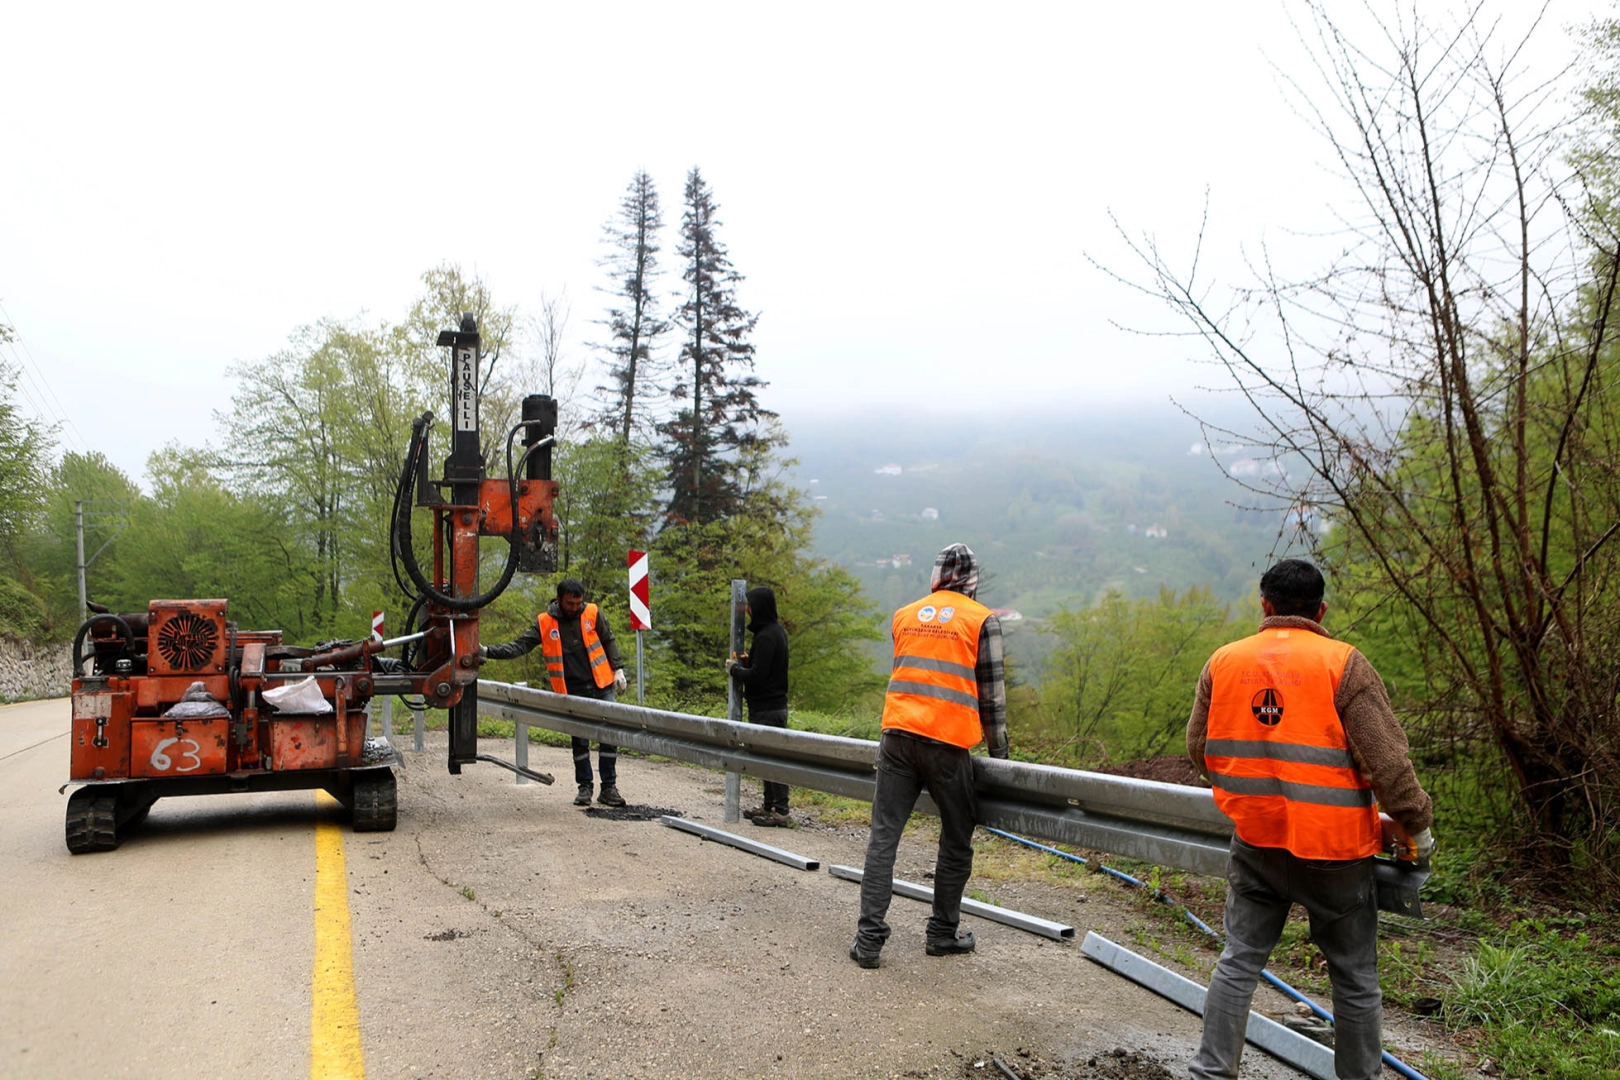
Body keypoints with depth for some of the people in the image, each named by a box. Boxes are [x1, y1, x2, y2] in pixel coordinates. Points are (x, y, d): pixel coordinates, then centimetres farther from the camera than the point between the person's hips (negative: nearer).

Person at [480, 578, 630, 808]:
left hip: (601, 687, 0)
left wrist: (618, 669, 2)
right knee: (580, 741, 7)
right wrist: (489, 652, -17)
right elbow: (520, 645, -6)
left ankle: (609, 787, 9)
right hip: (573, 692, 0)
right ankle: (585, 787, 21)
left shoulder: (593, 613, -2)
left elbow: (609, 642, 8)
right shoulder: (545, 623, -4)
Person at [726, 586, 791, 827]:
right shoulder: (777, 630, 12)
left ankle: (781, 811, -2)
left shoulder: (766, 637, -19)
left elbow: (757, 675, -23)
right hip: (774, 704, 10)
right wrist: (748, 661, 9)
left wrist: (734, 669, -7)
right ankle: (769, 805, 25)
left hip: (766, 709, -10)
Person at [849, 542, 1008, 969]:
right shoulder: (982, 621, 2)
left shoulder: (904, 615, 13)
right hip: (948, 742, -3)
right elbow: (992, 692, 3)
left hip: (898, 735, 3)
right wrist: (998, 749, 11)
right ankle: (942, 933, 23)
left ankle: (869, 938, 1)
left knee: (883, 835, 5)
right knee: (956, 842, 15)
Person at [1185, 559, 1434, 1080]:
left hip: (1255, 842, 3)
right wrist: (1417, 825, 0)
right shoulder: (1343, 665, -11)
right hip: (1332, 847, -3)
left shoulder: (1223, 662, 1)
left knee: (1238, 960, 13)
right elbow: (1386, 760, -13)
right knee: (1354, 977, 13)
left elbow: (1199, 748, 9)